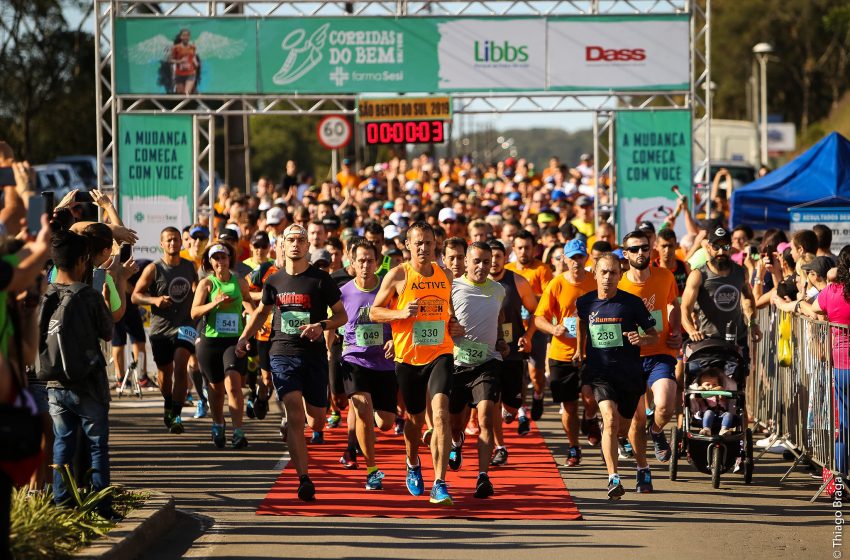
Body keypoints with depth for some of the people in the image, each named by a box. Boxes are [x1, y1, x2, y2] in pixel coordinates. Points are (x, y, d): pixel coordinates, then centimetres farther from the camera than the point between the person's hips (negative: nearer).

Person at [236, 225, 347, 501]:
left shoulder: (321, 279, -1)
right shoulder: (274, 281, 7)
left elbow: (342, 315, 3)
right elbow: (262, 311, 23)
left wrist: (321, 325, -17)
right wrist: (245, 337, 8)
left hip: (314, 354, 0)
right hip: (282, 354, 0)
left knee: (316, 422, 6)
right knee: (296, 414, -15)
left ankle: (290, 421, 42)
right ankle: (304, 479, -16)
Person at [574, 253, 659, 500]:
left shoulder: (632, 303, -6)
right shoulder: (585, 302, 1)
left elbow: (654, 335, 0)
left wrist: (642, 339, -22)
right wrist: (579, 351, 27)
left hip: (630, 373, 0)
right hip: (599, 372, 0)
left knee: (622, 428, 11)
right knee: (610, 419, -23)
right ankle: (613, 479, -22)